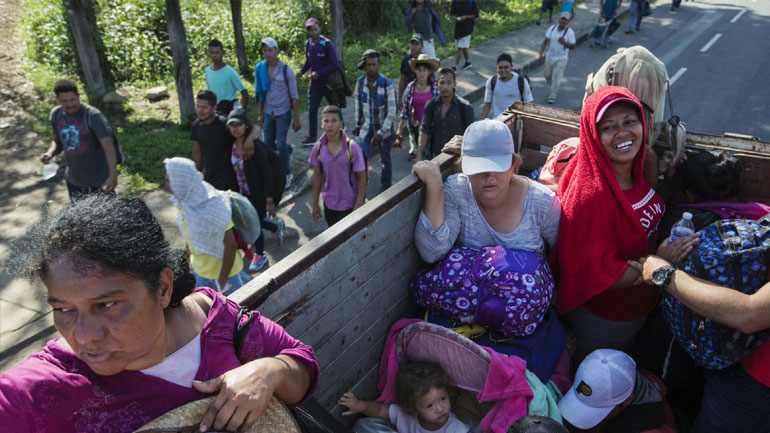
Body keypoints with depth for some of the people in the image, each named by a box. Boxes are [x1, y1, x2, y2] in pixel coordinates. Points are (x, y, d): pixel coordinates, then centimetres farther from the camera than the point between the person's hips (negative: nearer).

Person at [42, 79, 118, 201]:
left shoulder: (93, 115, -21)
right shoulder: (56, 114, 0)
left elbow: (108, 145, -30)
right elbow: (57, 141, 15)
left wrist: (113, 175, -42)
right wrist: (50, 153, -9)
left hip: (100, 181, -6)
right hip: (74, 180, 6)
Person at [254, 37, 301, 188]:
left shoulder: (286, 70, -10)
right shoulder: (259, 69, 1)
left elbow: (294, 96, -6)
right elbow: (260, 93, 9)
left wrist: (296, 119, -8)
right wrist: (260, 114, 9)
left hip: (283, 113, -4)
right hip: (269, 113, 4)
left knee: (281, 145, -6)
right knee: (268, 144, 10)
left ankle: (287, 174, 14)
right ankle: (288, 149, 42)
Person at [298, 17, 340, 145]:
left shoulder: (327, 44, -16)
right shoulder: (308, 44, 3)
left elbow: (334, 65, -19)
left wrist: (319, 73, -23)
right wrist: (302, 71, -2)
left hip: (328, 82, -5)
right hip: (314, 83, 5)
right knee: (312, 110, 0)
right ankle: (311, 136, 7)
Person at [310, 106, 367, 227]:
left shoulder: (352, 147, -18)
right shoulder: (319, 148, -7)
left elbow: (362, 177, -12)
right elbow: (317, 176, 3)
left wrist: (359, 205, -13)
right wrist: (315, 203, 6)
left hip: (350, 205, -4)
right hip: (329, 204, 4)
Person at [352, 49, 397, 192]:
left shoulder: (387, 84, -19)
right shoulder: (360, 82, -6)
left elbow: (392, 112, -19)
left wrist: (380, 133, -23)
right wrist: (358, 124, 13)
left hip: (384, 128, -3)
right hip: (366, 128, 3)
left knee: (385, 160, 12)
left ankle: (386, 189, 33)